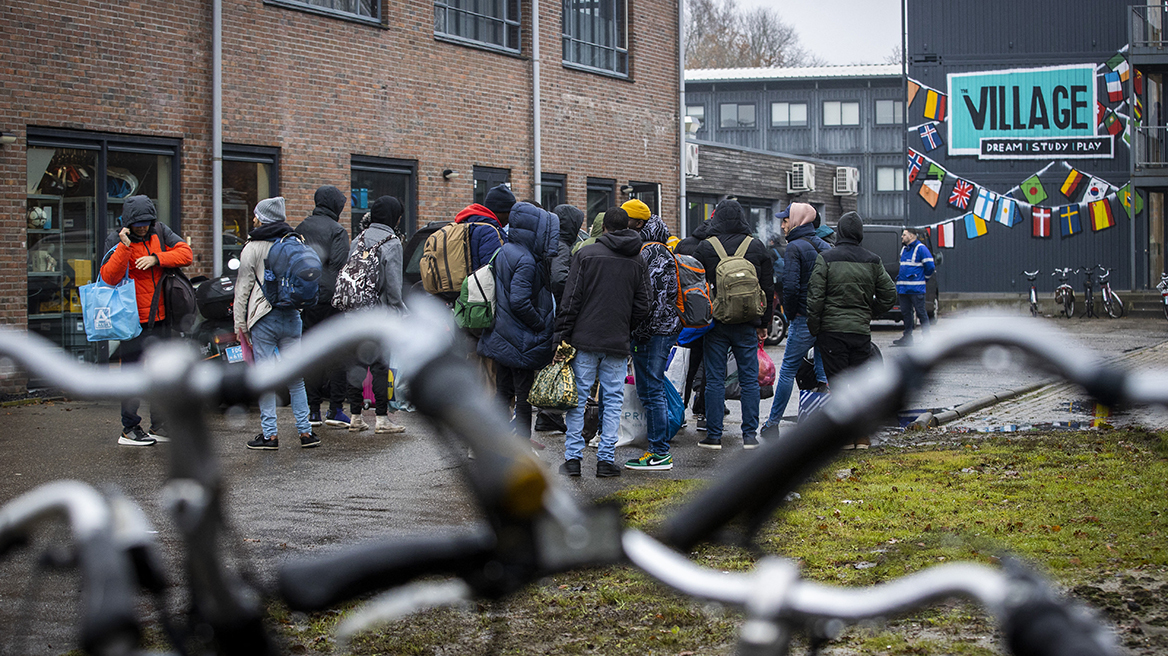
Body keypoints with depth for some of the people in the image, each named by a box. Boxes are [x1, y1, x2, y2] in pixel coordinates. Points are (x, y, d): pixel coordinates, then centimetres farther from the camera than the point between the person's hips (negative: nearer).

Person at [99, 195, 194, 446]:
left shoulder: (160, 233, 6)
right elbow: (109, 277, -20)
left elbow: (186, 253, -6)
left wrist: (156, 258, -18)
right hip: (133, 320, -5)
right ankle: (129, 429, 6)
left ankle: (160, 426, 23)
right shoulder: (117, 241, -7)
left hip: (160, 318, 5)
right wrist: (124, 247, -30)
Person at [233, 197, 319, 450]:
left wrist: (240, 325, 0)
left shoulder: (253, 248, -5)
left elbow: (243, 289, -4)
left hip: (264, 319, -5)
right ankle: (305, 431, 8)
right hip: (292, 316, 5)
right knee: (295, 376, 8)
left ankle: (270, 434, 1)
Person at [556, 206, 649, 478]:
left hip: (585, 340, -2)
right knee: (613, 399, 7)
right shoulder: (637, 261, 6)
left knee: (578, 397, 3)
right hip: (618, 343, 2)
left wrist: (562, 334, -3)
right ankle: (606, 460, 5)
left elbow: (571, 299, -6)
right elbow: (642, 306, 8)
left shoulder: (585, 254, -3)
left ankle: (572, 458, 3)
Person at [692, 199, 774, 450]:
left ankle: (713, 435, 5)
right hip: (747, 325, 1)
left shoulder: (705, 248, -3)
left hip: (716, 324, -1)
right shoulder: (757, 247, 4)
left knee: (715, 380, 4)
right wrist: (764, 323, 15)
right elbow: (769, 289, 7)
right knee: (749, 380, 7)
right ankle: (750, 435, 6)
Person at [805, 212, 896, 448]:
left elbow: (815, 297, -10)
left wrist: (814, 330, -1)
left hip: (832, 329, -3)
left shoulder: (826, 259, -7)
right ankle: (862, 437, 10)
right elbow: (889, 295, 7)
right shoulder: (873, 261, 4)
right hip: (862, 331, 3)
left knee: (838, 382, 1)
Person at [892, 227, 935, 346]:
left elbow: (930, 266, -9)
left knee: (921, 313, -4)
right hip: (903, 289, 8)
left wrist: (924, 278, 1)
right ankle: (907, 337, 16)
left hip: (916, 288, -8)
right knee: (906, 313, 10)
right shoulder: (904, 249, 17)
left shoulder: (921, 249, -9)